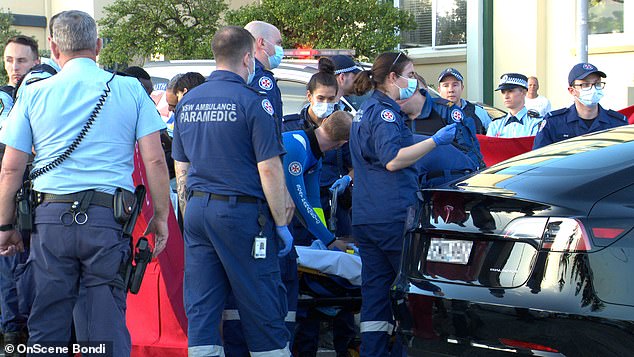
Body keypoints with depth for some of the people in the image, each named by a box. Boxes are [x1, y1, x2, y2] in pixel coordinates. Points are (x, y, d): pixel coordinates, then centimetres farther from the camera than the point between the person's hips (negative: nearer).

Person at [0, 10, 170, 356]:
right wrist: (160, 217, 9)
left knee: (47, 326, 7)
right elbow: (154, 160, 0)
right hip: (108, 221, 0)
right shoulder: (130, 90, 4)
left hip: (51, 221, 0)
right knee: (107, 326, 4)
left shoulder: (33, 94, 5)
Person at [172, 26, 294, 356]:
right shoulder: (252, 102, -10)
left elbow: (181, 166, 15)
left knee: (201, 307, 7)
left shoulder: (187, 101, 9)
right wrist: (281, 224, -6)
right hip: (241, 210, -6)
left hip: (197, 209, 6)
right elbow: (269, 169, -12)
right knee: (261, 309, 2)